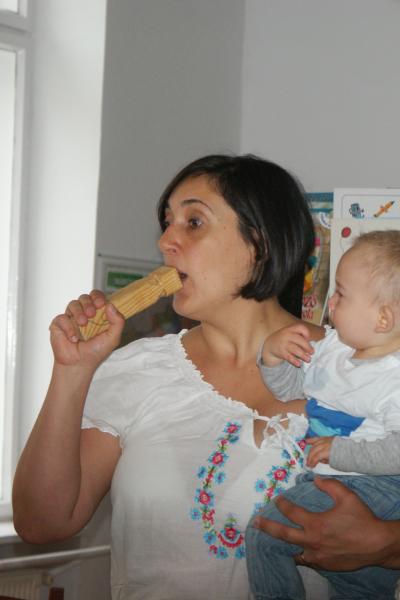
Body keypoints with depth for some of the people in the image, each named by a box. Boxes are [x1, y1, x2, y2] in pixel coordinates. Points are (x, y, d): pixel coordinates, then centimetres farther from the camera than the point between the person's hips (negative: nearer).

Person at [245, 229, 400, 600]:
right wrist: (273, 355, -3)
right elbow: (289, 387, 17)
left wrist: (340, 451, -24)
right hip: (323, 476, 8)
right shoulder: (333, 347, 5)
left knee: (266, 535, -12)